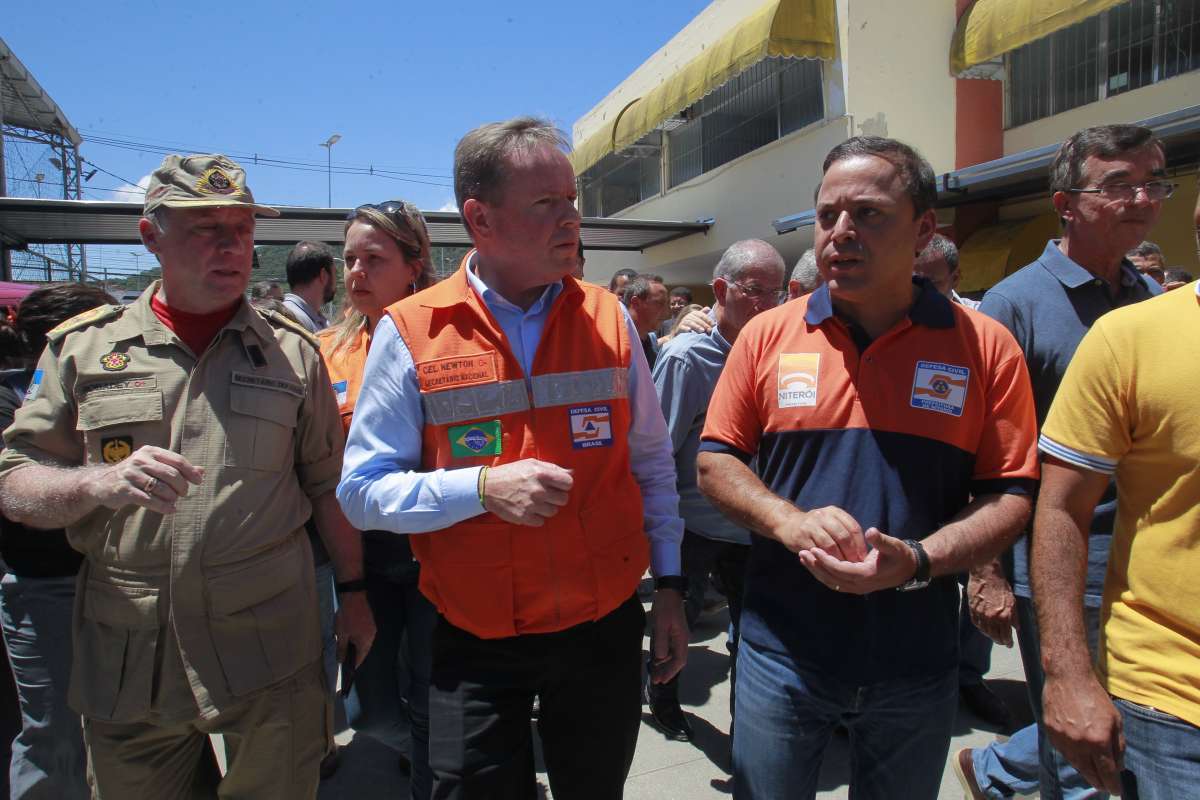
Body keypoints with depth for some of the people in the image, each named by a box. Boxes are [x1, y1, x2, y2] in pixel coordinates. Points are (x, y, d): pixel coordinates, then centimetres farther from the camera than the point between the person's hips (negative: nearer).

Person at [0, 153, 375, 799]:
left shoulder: (292, 350, 4)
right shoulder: (82, 346, 3)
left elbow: (326, 482, 8)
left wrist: (353, 589, 9)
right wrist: (101, 482, -18)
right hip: (125, 665, 1)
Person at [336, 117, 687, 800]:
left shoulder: (608, 319, 0)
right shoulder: (410, 332, -8)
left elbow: (652, 465, 7)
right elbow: (362, 491, -7)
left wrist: (669, 585, 7)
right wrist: (482, 488, -21)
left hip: (605, 626, 3)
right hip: (475, 643, -2)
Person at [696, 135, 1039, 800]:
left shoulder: (984, 346, -4)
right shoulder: (767, 335, -2)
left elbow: (1010, 495, -3)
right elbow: (715, 463, 1)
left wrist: (917, 561, -19)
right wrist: (789, 521, -17)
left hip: (916, 663, 1)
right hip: (781, 652, 0)